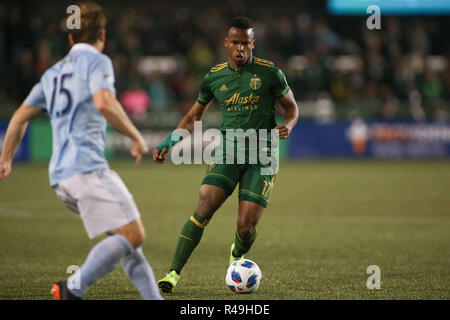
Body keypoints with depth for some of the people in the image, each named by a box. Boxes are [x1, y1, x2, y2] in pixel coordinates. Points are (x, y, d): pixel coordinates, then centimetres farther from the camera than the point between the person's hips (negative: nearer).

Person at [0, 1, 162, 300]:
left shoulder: (53, 72, 24)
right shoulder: (97, 61, 1)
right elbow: (104, 103, -18)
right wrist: (136, 137, -7)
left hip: (60, 176, 9)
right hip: (87, 167, -9)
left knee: (129, 234, 11)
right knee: (131, 235, -13)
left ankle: (153, 297, 3)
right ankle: (73, 289, -21)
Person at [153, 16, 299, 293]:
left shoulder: (269, 72, -2)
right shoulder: (215, 76, 6)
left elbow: (292, 107, 9)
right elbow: (194, 117, 20)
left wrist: (287, 127, -13)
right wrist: (170, 141, 7)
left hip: (262, 158, -2)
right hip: (228, 150, 2)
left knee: (246, 227, -8)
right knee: (205, 206, -20)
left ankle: (237, 256, 30)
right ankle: (174, 272, -15)